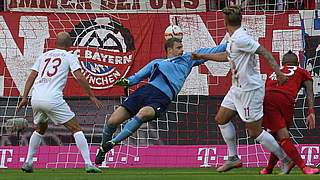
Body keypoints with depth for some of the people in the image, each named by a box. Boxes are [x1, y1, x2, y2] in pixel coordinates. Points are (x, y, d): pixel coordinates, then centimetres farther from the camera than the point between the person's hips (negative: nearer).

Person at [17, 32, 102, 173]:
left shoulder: (44, 56, 22)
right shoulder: (69, 57, 9)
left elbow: (32, 76, 15)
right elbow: (79, 77, -3)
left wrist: (25, 97, 14)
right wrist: (92, 96, 2)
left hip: (36, 99, 5)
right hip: (53, 98, -5)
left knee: (40, 129, 29)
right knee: (76, 129, 1)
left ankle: (28, 162, 24)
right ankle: (88, 164, -10)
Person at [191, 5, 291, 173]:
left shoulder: (240, 39, -21)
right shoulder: (233, 39, 8)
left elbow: (264, 52, -26)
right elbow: (226, 56, 27)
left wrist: (278, 72, -35)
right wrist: (202, 56, 36)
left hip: (250, 90, -10)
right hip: (237, 88, 10)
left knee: (255, 132, -5)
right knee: (221, 119, 16)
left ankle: (285, 160, 5)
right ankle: (233, 158, 24)